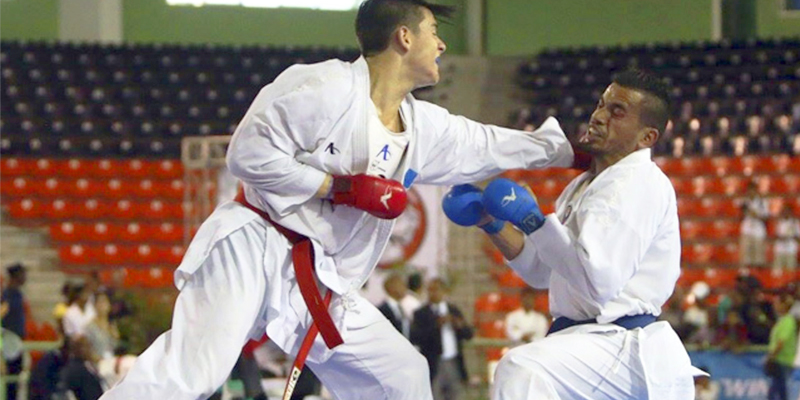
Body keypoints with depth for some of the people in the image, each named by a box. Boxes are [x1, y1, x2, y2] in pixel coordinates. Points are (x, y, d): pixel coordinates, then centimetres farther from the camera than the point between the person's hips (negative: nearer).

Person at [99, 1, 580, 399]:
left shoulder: (423, 128, 11)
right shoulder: (327, 89, -13)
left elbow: (495, 146, 24)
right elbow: (250, 152, -16)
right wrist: (343, 188, -17)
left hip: (319, 283, 9)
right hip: (255, 253, -8)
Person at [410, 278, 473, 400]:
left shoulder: (454, 310, 13)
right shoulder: (421, 313, 0)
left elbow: (468, 334, 10)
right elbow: (415, 338, -12)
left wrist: (459, 325, -12)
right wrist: (436, 325, -20)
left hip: (455, 365, 4)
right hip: (434, 366, -4)